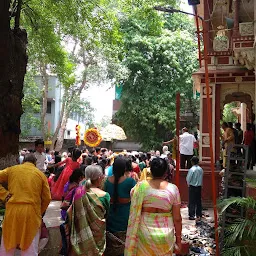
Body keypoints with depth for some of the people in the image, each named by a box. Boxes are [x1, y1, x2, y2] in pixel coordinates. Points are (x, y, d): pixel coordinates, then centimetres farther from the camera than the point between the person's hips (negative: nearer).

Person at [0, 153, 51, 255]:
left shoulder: (12, 169, 11)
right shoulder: (40, 174, 8)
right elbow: (47, 198, 5)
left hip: (12, 210, 1)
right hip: (32, 212, -1)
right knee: (30, 248, 5)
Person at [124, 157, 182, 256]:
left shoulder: (141, 186, -10)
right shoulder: (173, 188, -7)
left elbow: (135, 214, -8)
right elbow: (177, 218, -3)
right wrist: (178, 237, 8)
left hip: (145, 233, -1)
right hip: (166, 235, 1)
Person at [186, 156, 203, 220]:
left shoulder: (191, 169, -16)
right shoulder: (201, 169, 0)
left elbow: (188, 179, -11)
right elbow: (201, 178, 8)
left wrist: (188, 184, 7)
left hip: (192, 187, -5)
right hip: (199, 187, 5)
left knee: (192, 202, 0)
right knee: (198, 201, 12)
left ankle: (192, 215, 1)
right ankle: (199, 215, 18)